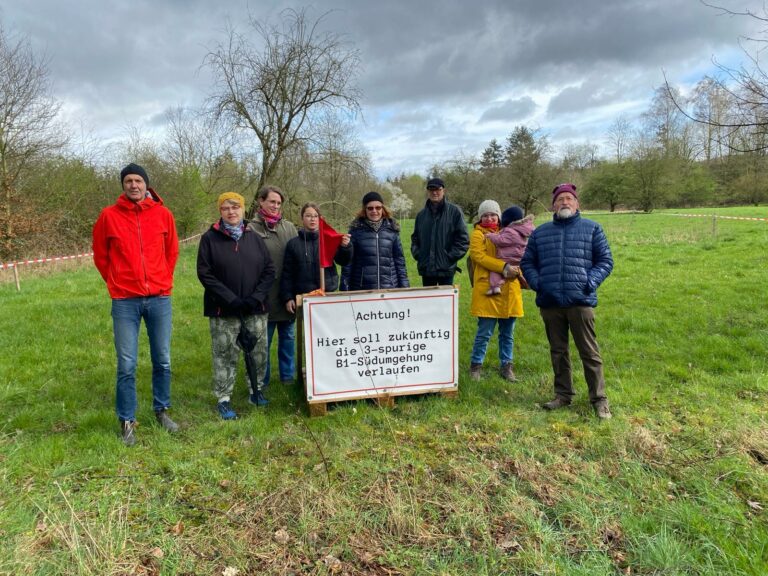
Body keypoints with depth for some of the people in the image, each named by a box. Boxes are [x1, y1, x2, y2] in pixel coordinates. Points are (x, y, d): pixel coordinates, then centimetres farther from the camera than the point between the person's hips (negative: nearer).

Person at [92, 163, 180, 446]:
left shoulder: (163, 214, 1)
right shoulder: (109, 215, -1)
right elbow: (100, 255, 10)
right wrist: (115, 284, 9)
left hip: (159, 298, 2)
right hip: (125, 301, -1)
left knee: (162, 360, 11)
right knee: (126, 365, 0)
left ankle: (162, 410, 28)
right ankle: (127, 421, 15)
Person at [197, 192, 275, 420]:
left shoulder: (254, 237, 8)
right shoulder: (210, 238, 0)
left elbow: (269, 270, 6)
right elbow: (204, 273, -6)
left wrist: (257, 296, -9)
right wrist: (230, 299, -14)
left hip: (255, 309, 3)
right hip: (223, 310, -3)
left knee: (259, 351, 8)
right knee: (225, 355, 2)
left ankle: (256, 389, 27)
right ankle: (223, 399, 15)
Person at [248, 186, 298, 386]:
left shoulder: (289, 227, 9)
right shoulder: (252, 228, -4)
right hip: (265, 293, -3)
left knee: (288, 336, 13)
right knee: (263, 339, 7)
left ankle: (288, 376, 28)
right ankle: (262, 380, 22)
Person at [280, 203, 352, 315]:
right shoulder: (293, 243, 5)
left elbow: (343, 261, -2)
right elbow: (287, 273, 5)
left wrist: (345, 247, -23)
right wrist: (287, 297, -2)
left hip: (329, 293, 0)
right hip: (304, 296, 0)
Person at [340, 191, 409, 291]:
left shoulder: (392, 229, 5)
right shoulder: (356, 229, 0)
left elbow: (399, 259, 9)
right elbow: (348, 261, 1)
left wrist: (404, 286, 6)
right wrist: (345, 287, -2)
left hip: (390, 288, 2)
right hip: (362, 289, -1)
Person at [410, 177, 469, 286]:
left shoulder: (454, 212, -2)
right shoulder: (421, 214, 10)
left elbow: (463, 239, -5)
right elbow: (415, 238, 18)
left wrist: (450, 257, -10)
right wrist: (417, 255, 3)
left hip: (446, 269, -4)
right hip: (426, 268, 4)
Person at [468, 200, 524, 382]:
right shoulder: (478, 234, 1)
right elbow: (480, 256, -13)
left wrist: (517, 270, 1)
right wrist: (504, 267, -22)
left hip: (509, 290, 5)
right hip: (488, 290, -5)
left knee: (507, 333, 11)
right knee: (484, 332, -2)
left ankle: (506, 366, 22)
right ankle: (476, 365, 13)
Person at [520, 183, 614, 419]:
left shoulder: (592, 229, 9)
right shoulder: (540, 232, 15)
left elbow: (605, 261, 7)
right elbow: (527, 262, 17)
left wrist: (591, 282, -8)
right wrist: (536, 282, 1)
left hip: (581, 301, -3)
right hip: (549, 302, 3)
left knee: (589, 352, -2)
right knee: (558, 351, 11)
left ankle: (599, 399, 8)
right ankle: (563, 394, 24)